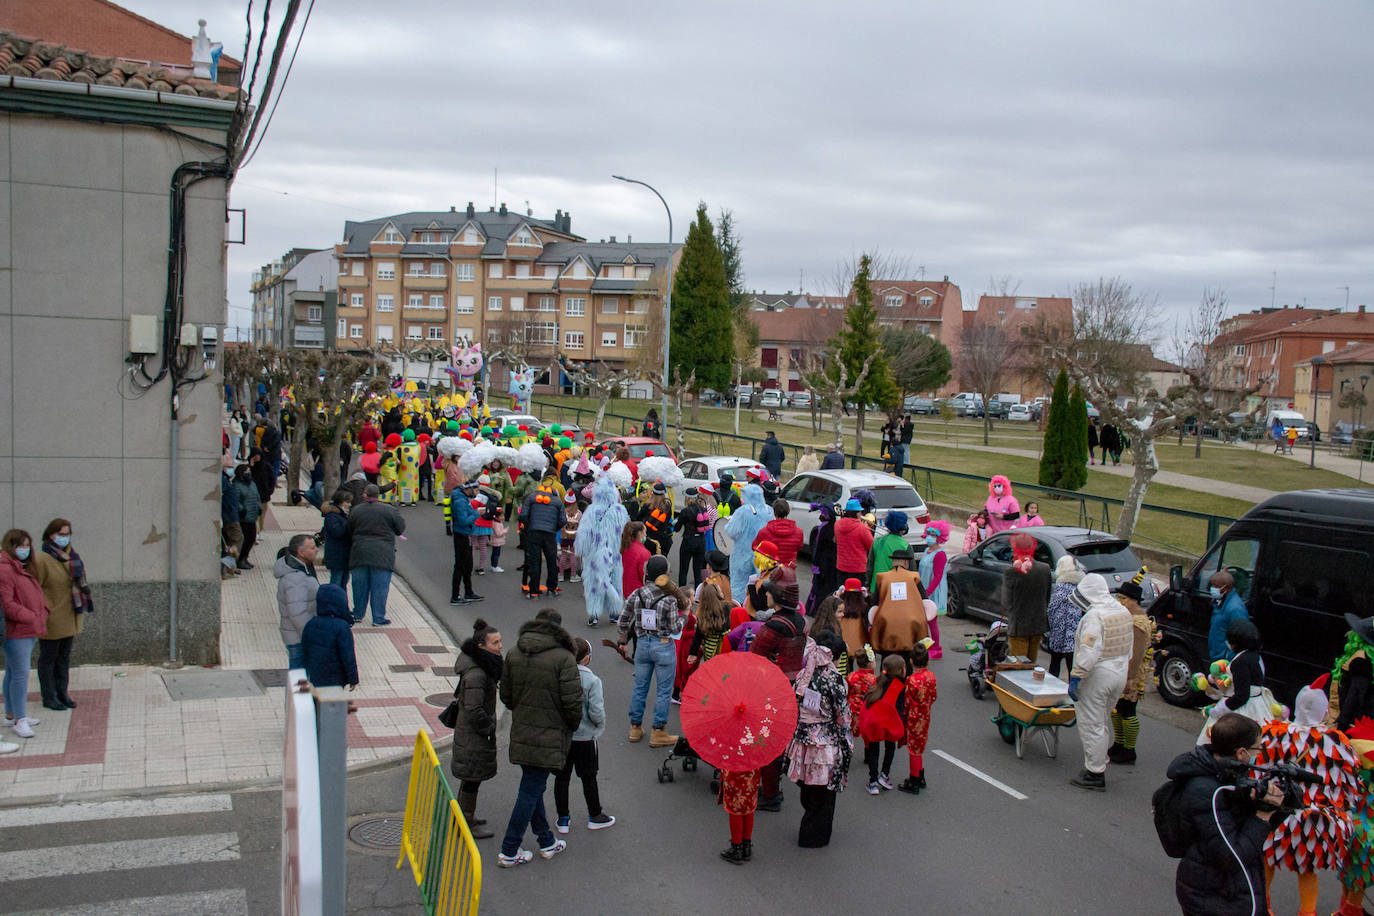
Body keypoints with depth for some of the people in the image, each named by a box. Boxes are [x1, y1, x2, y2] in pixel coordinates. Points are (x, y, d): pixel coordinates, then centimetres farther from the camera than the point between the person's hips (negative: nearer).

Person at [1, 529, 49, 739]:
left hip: (28, 631, 10)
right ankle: (20, 720, -5)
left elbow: (36, 596, 24)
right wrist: (30, 617, -16)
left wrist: (42, 613, 8)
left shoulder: (23, 569, 18)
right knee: (20, 674, -9)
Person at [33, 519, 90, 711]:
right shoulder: (41, 559, -13)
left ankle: (62, 693, 23)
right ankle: (49, 697, 12)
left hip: (69, 619, 7)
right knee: (48, 658, 4)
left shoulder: (73, 557, 9)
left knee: (64, 657, 14)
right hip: (51, 621, -7)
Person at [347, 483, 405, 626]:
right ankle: (378, 618, 3)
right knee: (380, 587, 2)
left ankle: (357, 614, 23)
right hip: (382, 554, -3)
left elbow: (349, 533, 11)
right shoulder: (389, 510, -3)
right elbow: (401, 528, 4)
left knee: (359, 586, 13)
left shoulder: (355, 511, 5)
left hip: (359, 553, 3)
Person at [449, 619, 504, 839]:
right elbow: (473, 710, -29)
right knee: (473, 777, 5)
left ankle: (465, 815, 39)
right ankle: (467, 824, 20)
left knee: (470, 776, 23)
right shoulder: (475, 674, -29)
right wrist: (488, 729, -16)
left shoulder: (485, 665, 2)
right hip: (473, 733, -10)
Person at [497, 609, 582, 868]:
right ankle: (509, 851, 8)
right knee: (531, 791, 2)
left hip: (521, 734, 6)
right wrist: (573, 724, 2)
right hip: (549, 737, -6)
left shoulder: (513, 654, 2)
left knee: (532, 786, 18)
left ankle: (547, 841, 30)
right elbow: (572, 702, -17)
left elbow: (506, 695, 8)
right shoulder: (563, 658, -16)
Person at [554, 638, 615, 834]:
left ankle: (563, 819, 24)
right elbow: (596, 712, -20)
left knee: (561, 777, 15)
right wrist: (600, 724, 0)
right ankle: (595, 816, 28)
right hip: (584, 736, -2)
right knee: (588, 777, 14)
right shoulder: (592, 681, -18)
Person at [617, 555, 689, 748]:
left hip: (642, 645, 5)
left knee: (640, 687, 16)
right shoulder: (670, 599, -17)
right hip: (664, 647, -5)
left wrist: (623, 641, 19)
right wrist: (685, 614, 2)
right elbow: (675, 629, -13)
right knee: (664, 690, 7)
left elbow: (623, 621, 4)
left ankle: (635, 728, 26)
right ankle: (658, 733, 11)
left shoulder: (636, 594, -3)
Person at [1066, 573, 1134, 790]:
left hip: (1097, 677, -9)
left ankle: (1095, 774, 5)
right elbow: (1129, 647, 15)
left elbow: (1089, 653, -25)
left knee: (1091, 725, 0)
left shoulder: (1094, 616, -21)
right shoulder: (1123, 612, 7)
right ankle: (1099, 763, 30)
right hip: (1119, 675, 9)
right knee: (1101, 722, 22)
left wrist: (1075, 678, -20)